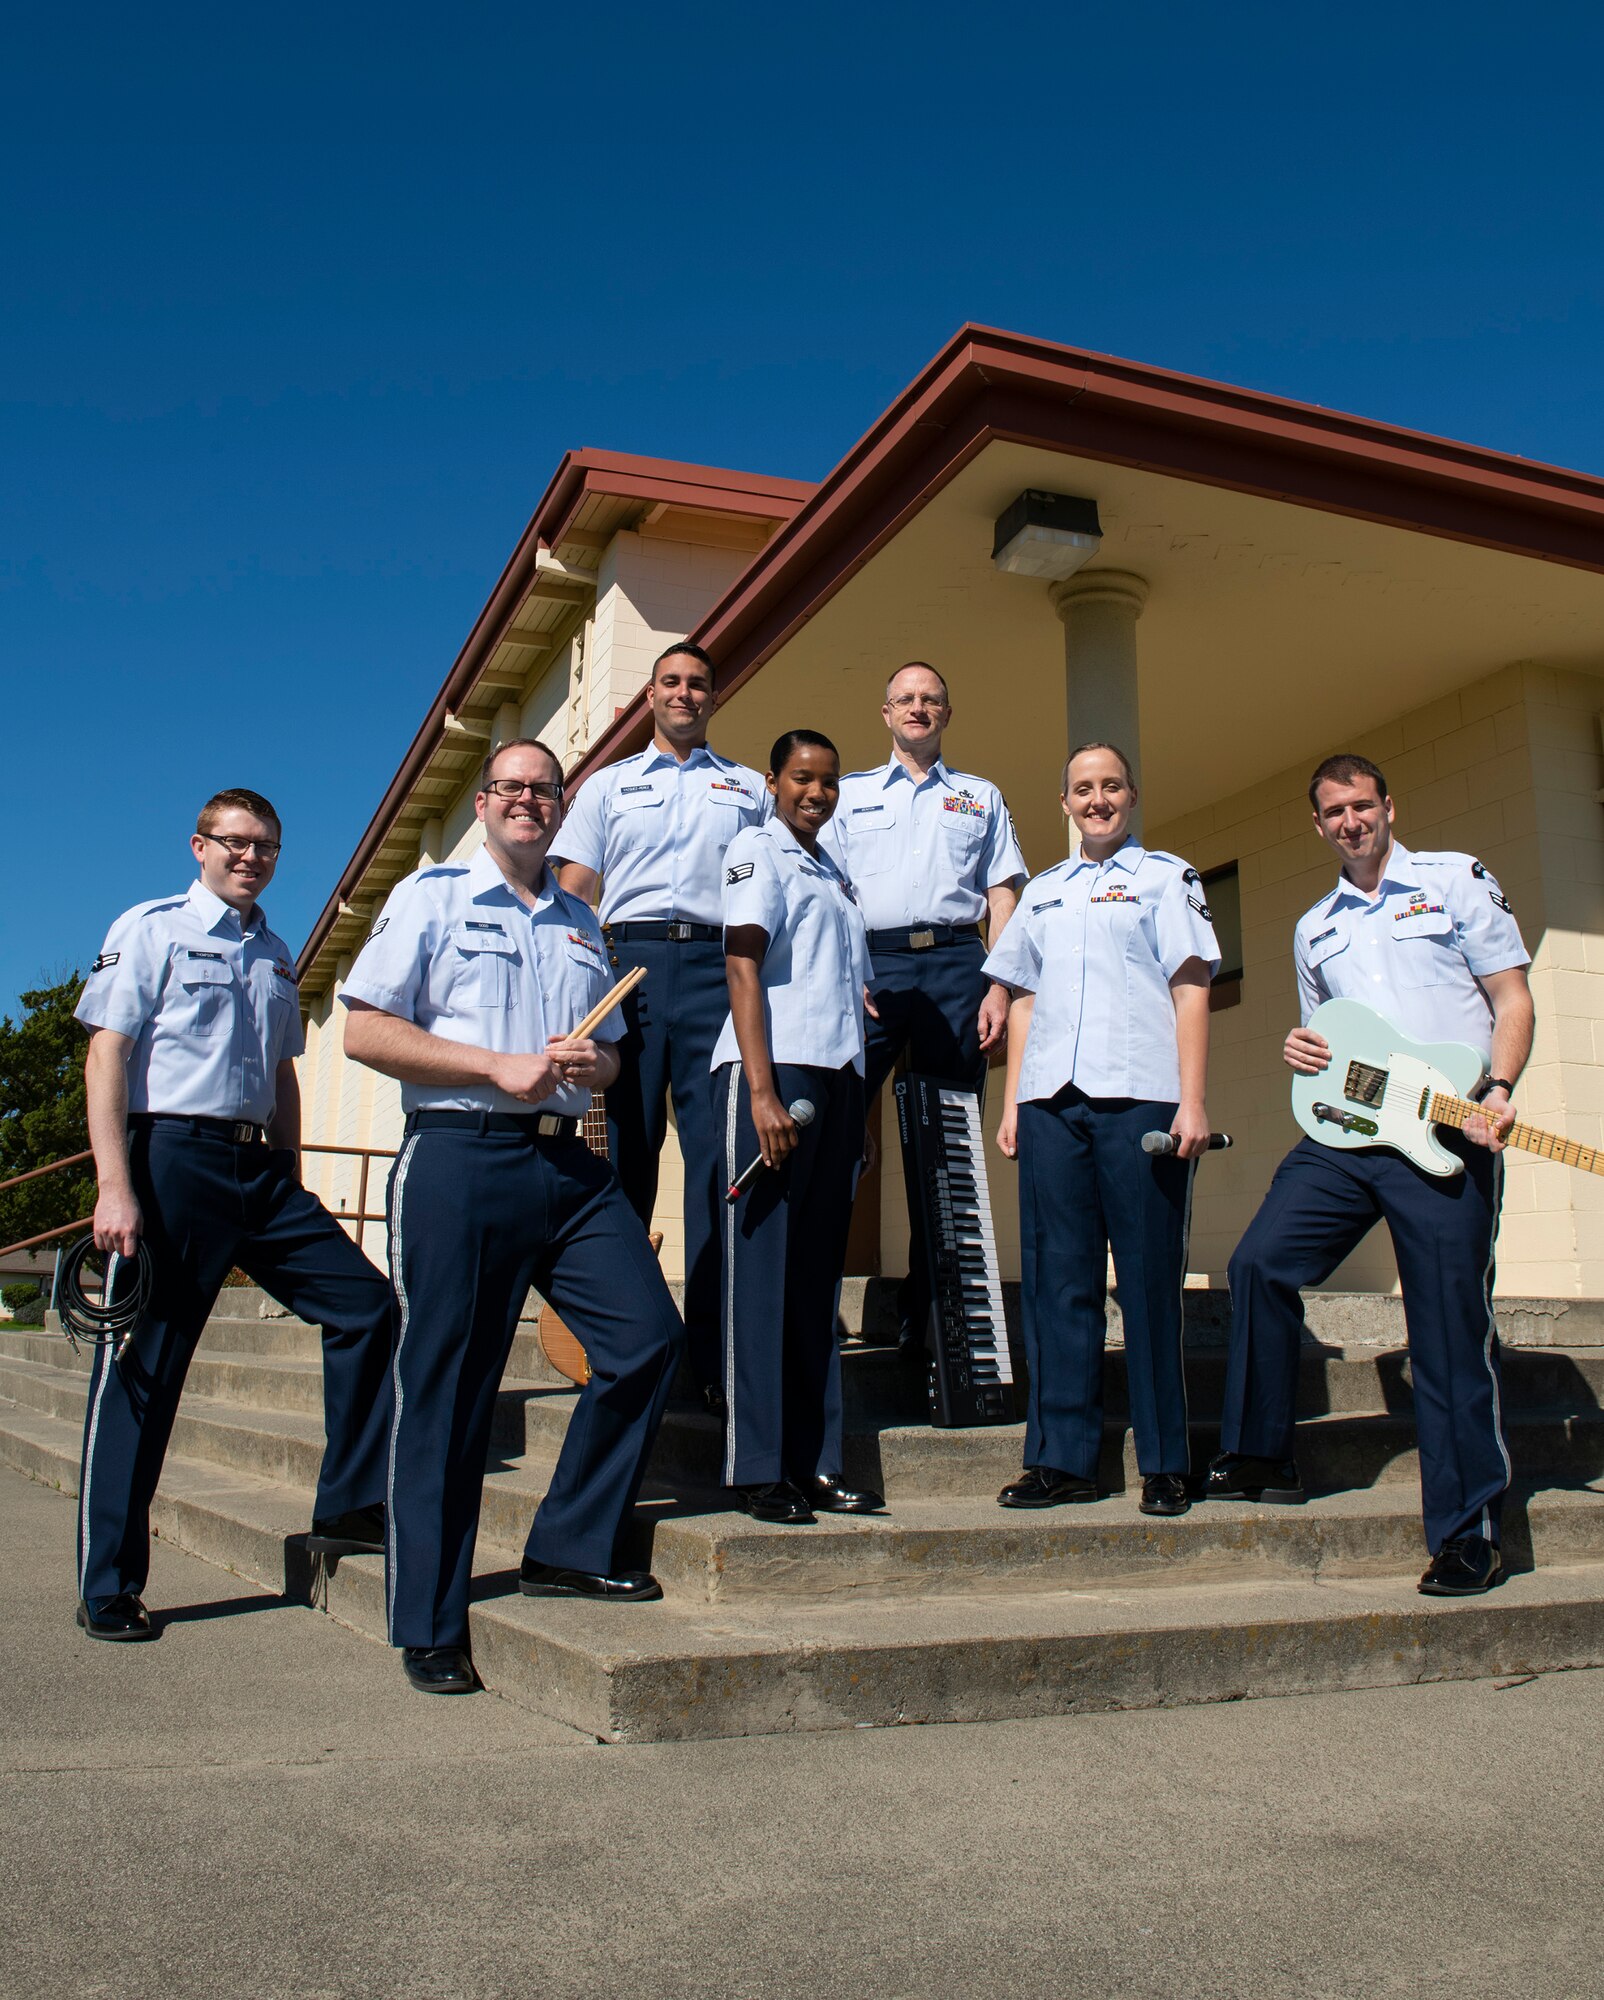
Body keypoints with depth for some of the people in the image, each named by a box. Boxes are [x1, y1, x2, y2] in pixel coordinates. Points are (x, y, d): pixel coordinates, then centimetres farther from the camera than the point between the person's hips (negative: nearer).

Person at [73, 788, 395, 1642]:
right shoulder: (151, 929, 1)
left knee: (364, 1302, -3)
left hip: (260, 1167, 6)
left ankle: (347, 1509, 8)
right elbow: (107, 1058, -7)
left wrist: (294, 1193, 19)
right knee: (142, 1370, -1)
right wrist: (115, 1185, -16)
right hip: (174, 1156, -6)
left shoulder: (276, 956, 19)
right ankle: (106, 1588, 10)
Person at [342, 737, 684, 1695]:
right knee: (447, 1391, -1)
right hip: (461, 1158, -5)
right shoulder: (431, 895, 6)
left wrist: (592, 1063, 2)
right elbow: (366, 1031, -4)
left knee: (648, 1335, -6)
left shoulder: (583, 923, 22)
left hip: (569, 1165, 5)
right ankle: (431, 1626, 11)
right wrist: (500, 1066, -11)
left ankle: (571, 1549, 11)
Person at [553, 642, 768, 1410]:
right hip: (627, 958, 1)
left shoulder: (749, 789, 22)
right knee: (623, 1146, -2)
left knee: (719, 1150, -8)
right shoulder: (608, 785, 21)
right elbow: (574, 888, 12)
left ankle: (715, 1351, -7)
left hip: (717, 965, 0)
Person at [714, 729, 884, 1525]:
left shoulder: (835, 875, 24)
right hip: (776, 1072, -7)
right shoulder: (757, 849, 3)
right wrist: (761, 1091, -18)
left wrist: (857, 1104, 16)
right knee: (763, 1265, -5)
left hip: (838, 1079, 7)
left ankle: (815, 1464, 11)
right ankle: (758, 1470, -1)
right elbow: (744, 966, -8)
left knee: (818, 1274, 7)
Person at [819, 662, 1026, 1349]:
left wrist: (1000, 986, -1)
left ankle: (928, 1304, 7)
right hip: (871, 963, -1)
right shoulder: (850, 792, 18)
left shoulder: (981, 796, 20)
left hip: (955, 963, 1)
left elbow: (1001, 896, 12)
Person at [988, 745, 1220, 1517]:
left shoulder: (1166, 877, 10)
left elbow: (1191, 990, 1)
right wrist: (1011, 1103, 11)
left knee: (1149, 1280, -1)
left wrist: (1192, 1101, -8)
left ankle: (1164, 1464, 7)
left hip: (1140, 1099, -4)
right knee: (1057, 1279, 3)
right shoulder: (1043, 892, 22)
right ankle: (1062, 1457, 9)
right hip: (1050, 1101, 4)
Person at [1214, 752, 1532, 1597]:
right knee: (1262, 1261, -9)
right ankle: (1260, 1457, 7)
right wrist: (1301, 1051, 4)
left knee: (1450, 1330, -4)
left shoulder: (1457, 880, 7)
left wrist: (1497, 1091, -15)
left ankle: (1467, 1530, 6)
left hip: (1444, 1134, -5)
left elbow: (1513, 998, 2)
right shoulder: (1314, 927, 21)